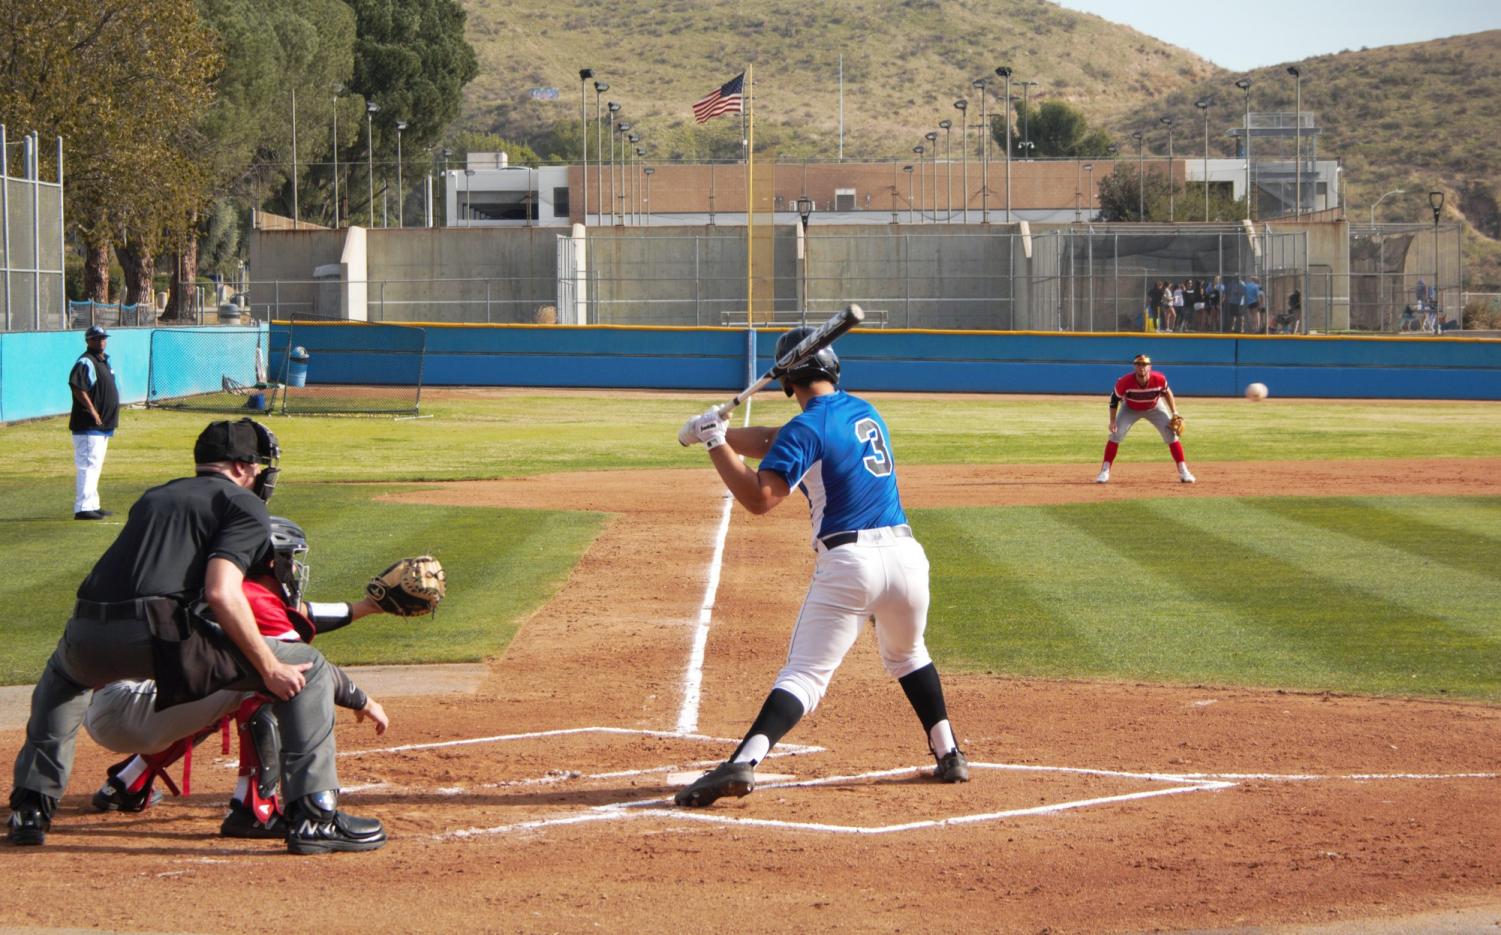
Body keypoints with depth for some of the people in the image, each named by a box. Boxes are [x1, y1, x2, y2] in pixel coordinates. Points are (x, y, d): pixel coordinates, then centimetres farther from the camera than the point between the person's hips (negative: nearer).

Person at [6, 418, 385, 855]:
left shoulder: (153, 498, 31)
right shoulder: (244, 505, 10)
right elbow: (221, 592, -7)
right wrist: (269, 668, -4)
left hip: (88, 637, 6)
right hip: (160, 637, -6)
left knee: (62, 675, 43)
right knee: (307, 669, 8)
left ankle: (30, 809, 31)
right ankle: (313, 816, -1)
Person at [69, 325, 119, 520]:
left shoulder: (104, 361, 17)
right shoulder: (85, 362, -13)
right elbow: (77, 386, -26)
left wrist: (111, 420, 18)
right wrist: (92, 410, -30)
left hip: (103, 426, 10)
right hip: (88, 426, -10)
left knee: (95, 466, 16)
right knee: (87, 465, -13)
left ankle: (92, 506, 24)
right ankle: (82, 508, -15)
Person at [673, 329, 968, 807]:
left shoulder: (807, 428, -5)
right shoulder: (864, 411, 18)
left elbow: (759, 498, -15)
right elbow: (782, 442, 23)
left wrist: (716, 444, -8)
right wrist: (720, 433, 16)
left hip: (848, 564, -6)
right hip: (905, 555, 6)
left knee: (804, 674, -9)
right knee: (908, 656, 31)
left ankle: (743, 762, -26)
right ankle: (948, 754, 31)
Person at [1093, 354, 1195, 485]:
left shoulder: (1159, 379, -29)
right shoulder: (1125, 382, -33)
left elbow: (1166, 392, -8)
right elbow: (1115, 399, -18)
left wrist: (1174, 414, -10)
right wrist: (1112, 422, -23)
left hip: (1154, 408, 1)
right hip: (1131, 409, -1)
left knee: (1171, 435, -10)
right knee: (1116, 435, -16)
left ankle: (1183, 472, -1)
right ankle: (1105, 471, -7)